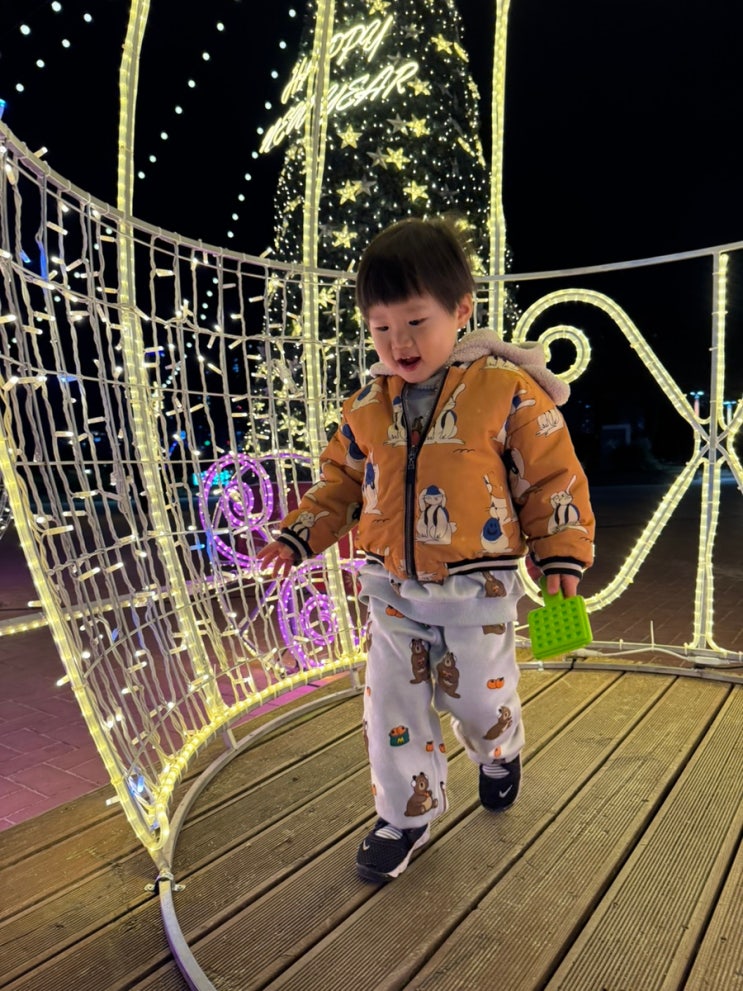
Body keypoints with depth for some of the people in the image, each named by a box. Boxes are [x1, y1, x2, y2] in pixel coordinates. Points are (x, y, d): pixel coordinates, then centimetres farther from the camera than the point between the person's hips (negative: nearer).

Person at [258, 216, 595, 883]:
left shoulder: (507, 388, -12)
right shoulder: (367, 406, 0)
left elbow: (553, 476, -6)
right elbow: (343, 478, 13)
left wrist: (561, 554, -7)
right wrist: (299, 533, 4)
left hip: (479, 586, -3)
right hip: (392, 587, 4)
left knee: (480, 697, 15)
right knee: (391, 704, 9)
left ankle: (499, 754, 52)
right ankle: (407, 814, 32)